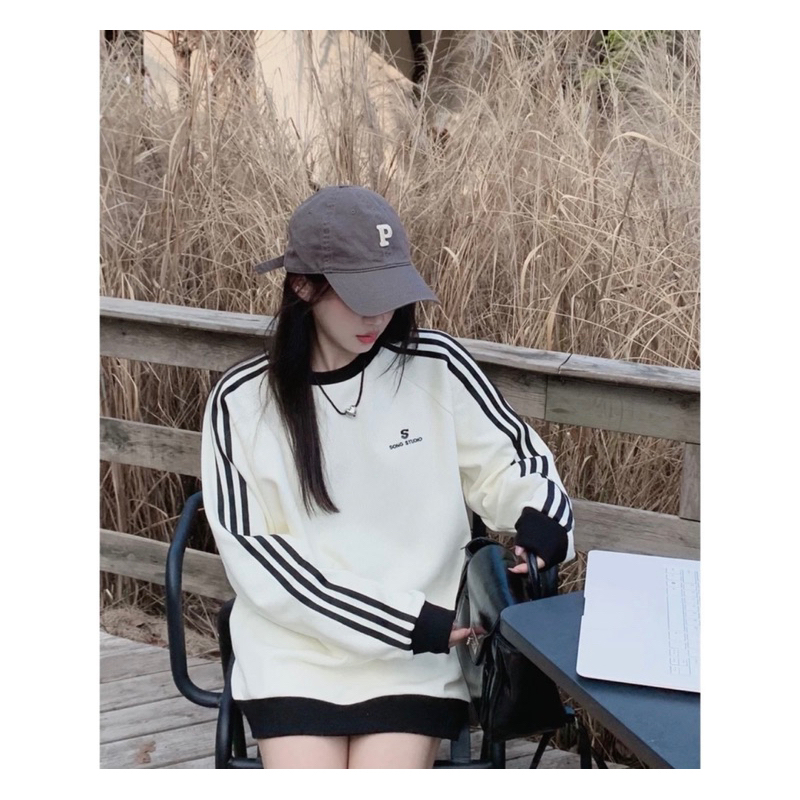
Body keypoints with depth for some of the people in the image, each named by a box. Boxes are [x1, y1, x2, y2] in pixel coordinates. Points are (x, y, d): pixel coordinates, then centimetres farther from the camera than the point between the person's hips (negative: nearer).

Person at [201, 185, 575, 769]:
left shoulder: (436, 367, -2)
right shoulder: (243, 400, -4)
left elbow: (511, 457, 10)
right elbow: (254, 553, -7)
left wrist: (541, 515, -15)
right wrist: (405, 621, -14)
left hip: (417, 655, 0)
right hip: (294, 646, 0)